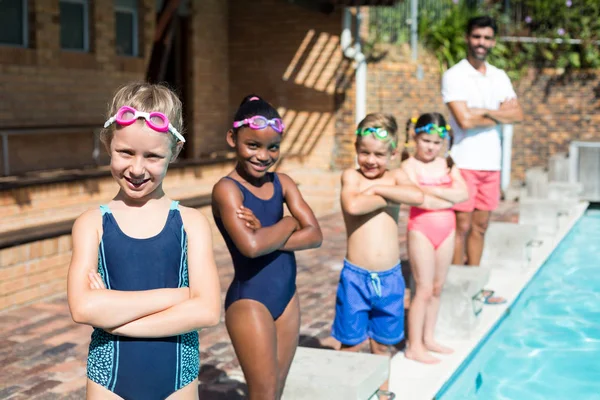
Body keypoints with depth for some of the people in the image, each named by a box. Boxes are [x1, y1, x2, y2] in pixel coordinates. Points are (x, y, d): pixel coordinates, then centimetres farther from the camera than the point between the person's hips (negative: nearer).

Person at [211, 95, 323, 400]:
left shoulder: (282, 183, 5)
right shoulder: (227, 189, -14)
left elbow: (314, 235, -5)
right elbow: (251, 246, -30)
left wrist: (266, 233, -18)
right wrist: (287, 224, -12)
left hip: (287, 297, 7)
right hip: (249, 301, -6)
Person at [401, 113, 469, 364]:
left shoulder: (448, 164, 8)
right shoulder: (410, 165, -8)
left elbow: (463, 194, -5)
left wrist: (432, 190, -14)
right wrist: (450, 197, -10)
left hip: (446, 229, 6)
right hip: (421, 229, -6)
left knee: (437, 287, 12)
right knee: (424, 289, -4)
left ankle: (428, 338, 25)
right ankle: (414, 346, 4)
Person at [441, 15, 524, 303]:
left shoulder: (499, 77, 12)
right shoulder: (454, 76, -7)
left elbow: (518, 115, 3)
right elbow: (464, 120, -17)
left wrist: (485, 112, -11)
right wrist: (500, 114, -4)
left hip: (491, 163, 6)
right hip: (464, 163, -6)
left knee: (480, 225, 11)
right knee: (462, 226, -3)